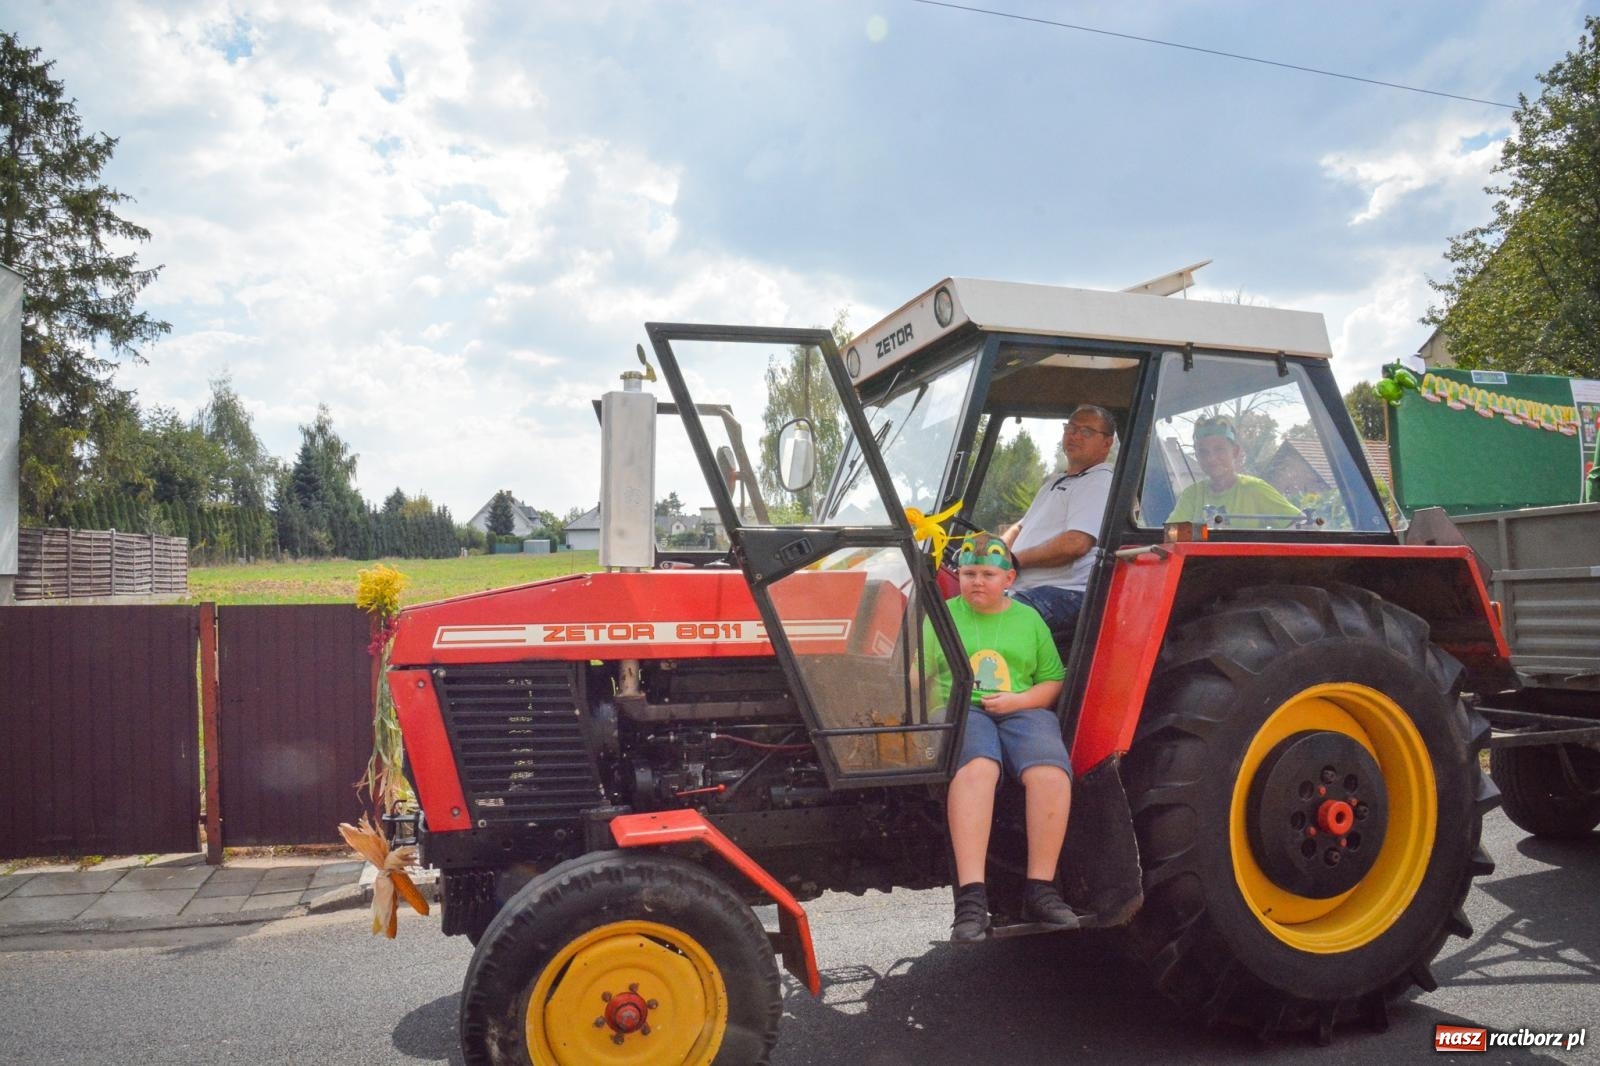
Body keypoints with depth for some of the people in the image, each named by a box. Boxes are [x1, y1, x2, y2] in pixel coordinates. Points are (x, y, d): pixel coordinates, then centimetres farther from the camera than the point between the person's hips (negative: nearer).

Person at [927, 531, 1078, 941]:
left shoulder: (1028, 619, 20)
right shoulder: (943, 615, 16)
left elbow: (1053, 681, 17)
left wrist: (1018, 700, -3)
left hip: (1023, 711, 2)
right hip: (961, 710, -2)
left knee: (1050, 772, -31)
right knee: (976, 768, -37)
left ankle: (1041, 888, -21)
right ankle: (971, 895, -41)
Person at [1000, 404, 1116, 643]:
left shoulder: (1100, 482, -3)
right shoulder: (1054, 482, 30)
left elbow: (1076, 544, -17)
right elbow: (1021, 528, 36)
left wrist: (1014, 559, -8)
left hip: (1064, 594, -10)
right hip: (1025, 591, 10)